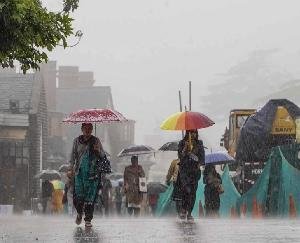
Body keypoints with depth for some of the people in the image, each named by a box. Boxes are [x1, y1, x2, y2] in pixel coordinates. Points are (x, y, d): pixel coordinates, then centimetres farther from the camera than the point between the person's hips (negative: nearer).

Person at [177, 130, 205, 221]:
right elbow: (180, 156, -3)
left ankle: (189, 213, 6)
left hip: (195, 170, 3)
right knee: (186, 189, -22)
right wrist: (185, 148, -16)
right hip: (184, 169, -3)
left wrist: (199, 164, -6)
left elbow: (202, 156, 12)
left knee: (193, 192, -2)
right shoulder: (182, 143, 4)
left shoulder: (199, 143, 10)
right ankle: (183, 209, -5)